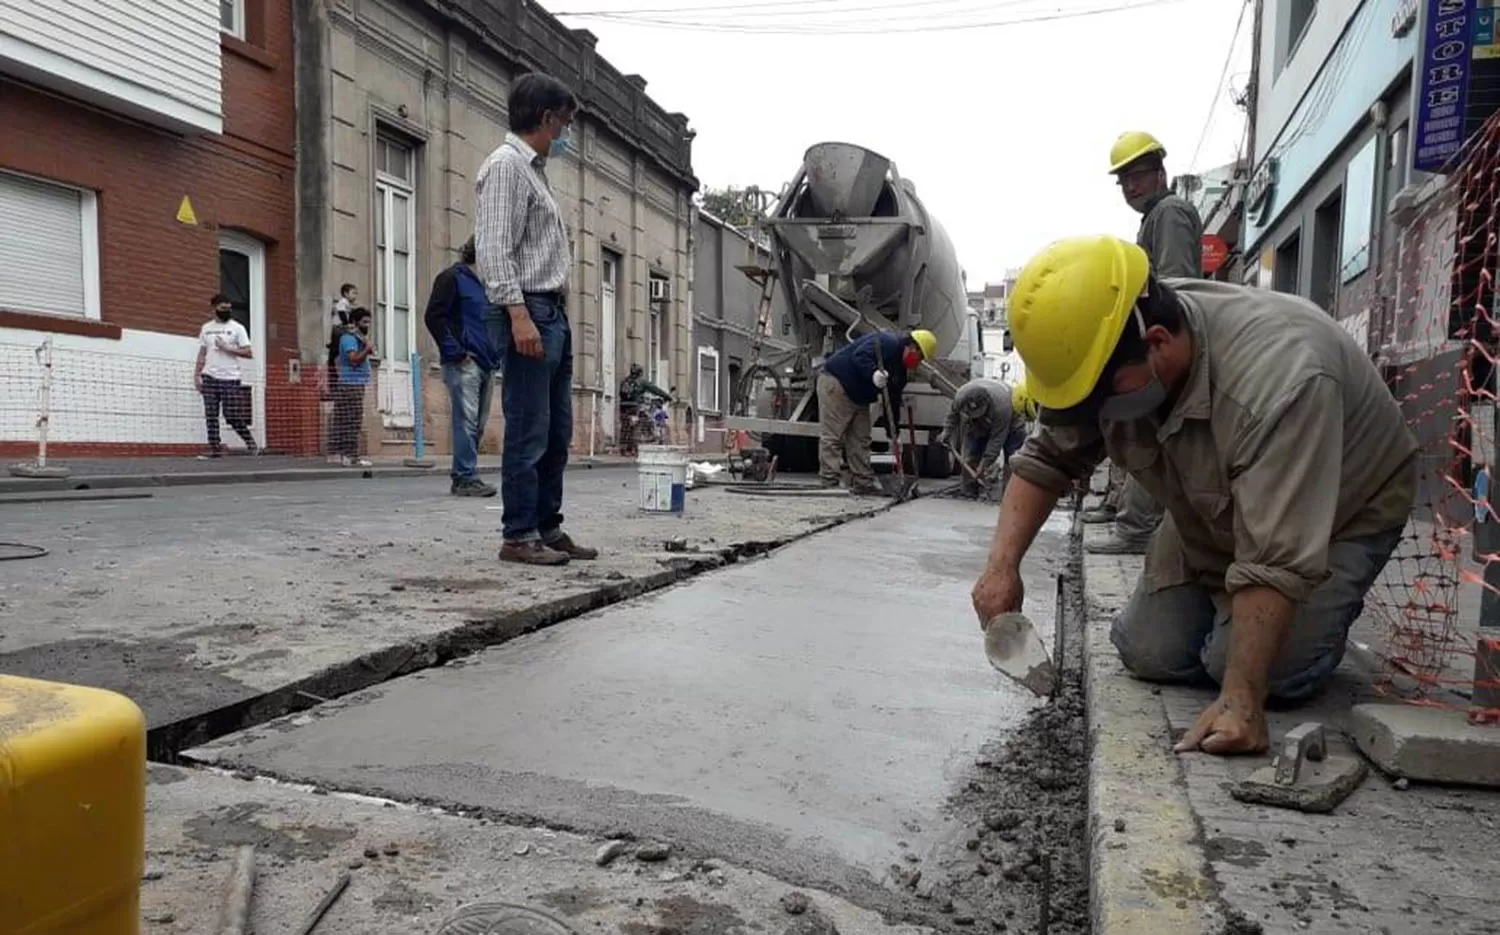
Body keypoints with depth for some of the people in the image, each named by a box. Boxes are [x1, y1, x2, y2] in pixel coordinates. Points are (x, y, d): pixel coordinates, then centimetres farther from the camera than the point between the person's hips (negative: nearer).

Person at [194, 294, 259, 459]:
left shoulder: (237, 328, 1)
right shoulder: (206, 328, 12)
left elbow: (248, 353, -5)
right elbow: (202, 353, 14)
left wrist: (227, 348, -14)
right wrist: (196, 374, 7)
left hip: (230, 379, -4)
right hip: (209, 377, 4)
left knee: (232, 416, -6)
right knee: (211, 415, 1)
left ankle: (250, 442, 12)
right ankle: (215, 448, 6)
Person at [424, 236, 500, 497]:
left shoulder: (485, 284, 22)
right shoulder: (452, 277, -1)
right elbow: (433, 317, -9)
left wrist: (496, 356, 14)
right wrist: (455, 352, -14)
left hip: (487, 364, 8)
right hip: (464, 364, -8)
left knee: (479, 424, 9)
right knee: (466, 421, -11)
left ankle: (462, 475, 17)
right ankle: (466, 478, -10)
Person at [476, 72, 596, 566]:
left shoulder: (534, 169, 23)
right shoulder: (506, 165, -5)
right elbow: (494, 250, -15)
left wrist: (552, 316, 16)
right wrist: (518, 315, -23)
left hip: (554, 313, 10)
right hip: (528, 312, -9)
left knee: (557, 433, 10)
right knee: (528, 433, -7)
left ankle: (548, 529, 17)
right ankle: (519, 536, 1)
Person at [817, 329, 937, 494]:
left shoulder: (900, 370, 13)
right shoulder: (887, 343, -17)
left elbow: (893, 400, 14)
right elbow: (859, 356, -32)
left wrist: (893, 433, 9)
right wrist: (873, 374, -48)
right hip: (836, 384, -10)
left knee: (861, 440, 8)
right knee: (832, 437, -10)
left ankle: (863, 483, 12)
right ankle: (830, 484, -11)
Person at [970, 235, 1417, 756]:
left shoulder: (1279, 380, -42)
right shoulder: (1106, 356, -22)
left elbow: (1275, 560, -41)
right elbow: (1046, 458, -14)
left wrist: (1241, 701, -40)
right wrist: (1003, 565, -27)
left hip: (1341, 514, -5)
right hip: (1213, 515, 5)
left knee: (1258, 668, -20)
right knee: (1148, 655, -5)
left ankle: (1320, 611, 11)